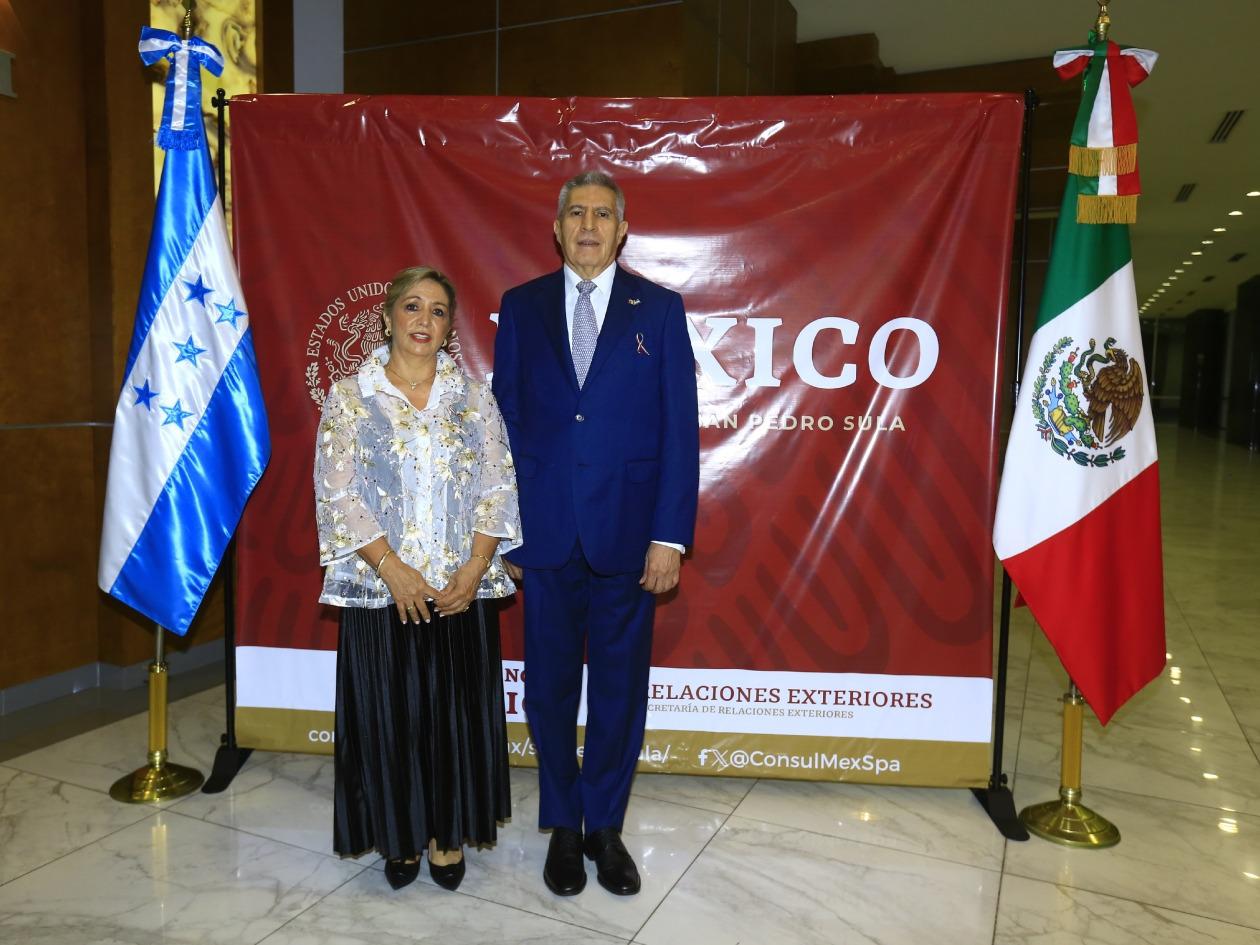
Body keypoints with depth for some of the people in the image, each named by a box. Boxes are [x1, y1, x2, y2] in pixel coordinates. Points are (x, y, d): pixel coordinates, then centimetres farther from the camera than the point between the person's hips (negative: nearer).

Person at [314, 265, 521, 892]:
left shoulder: (473, 399, 6)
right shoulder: (349, 398, 1)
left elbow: (498, 490, 1)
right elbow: (337, 494, -6)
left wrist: (473, 570, -11)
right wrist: (392, 568, -15)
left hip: (462, 592, 2)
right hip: (382, 591, -1)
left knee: (457, 712, 9)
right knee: (389, 715, 8)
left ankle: (447, 834, 28)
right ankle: (399, 837, 29)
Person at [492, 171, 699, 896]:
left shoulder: (659, 309, 2)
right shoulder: (521, 307, 6)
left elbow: (681, 430, -2)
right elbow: (505, 423, 5)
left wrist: (670, 536, -8)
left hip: (628, 533, -1)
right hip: (545, 532, 1)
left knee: (621, 686, 10)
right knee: (550, 686, 11)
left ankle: (605, 827, 31)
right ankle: (563, 828, 32)